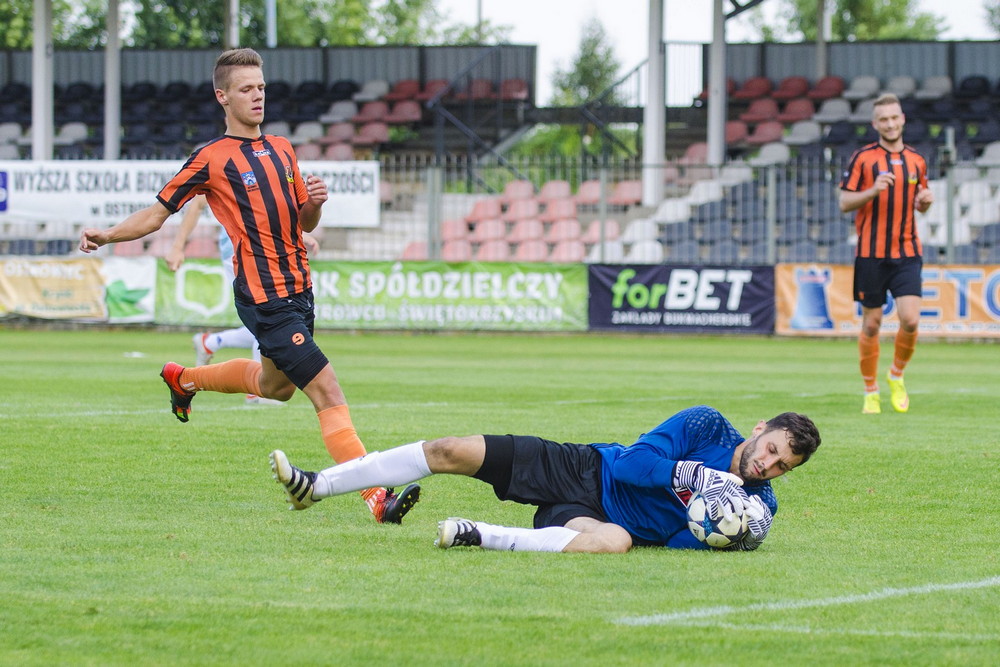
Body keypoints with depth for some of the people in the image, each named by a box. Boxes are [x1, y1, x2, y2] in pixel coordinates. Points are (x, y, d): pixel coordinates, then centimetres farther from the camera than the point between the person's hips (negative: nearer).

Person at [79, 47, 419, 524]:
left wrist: (314, 202, -3)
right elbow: (158, 213, 2)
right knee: (327, 392, -15)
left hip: (298, 289, 8)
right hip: (264, 297, -8)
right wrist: (107, 235, -12)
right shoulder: (212, 159, -5)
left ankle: (185, 378, 50)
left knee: (274, 385, 28)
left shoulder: (282, 150, 14)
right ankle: (377, 497, -17)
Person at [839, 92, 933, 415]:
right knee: (871, 324, 3)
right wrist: (873, 190, -20)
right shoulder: (863, 158, -2)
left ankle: (897, 376, 13)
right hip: (871, 254, -2)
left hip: (907, 252, 2)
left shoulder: (916, 160, 9)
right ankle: (871, 391, 17)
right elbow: (844, 203, -3)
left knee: (910, 319, -12)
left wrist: (925, 201, -2)